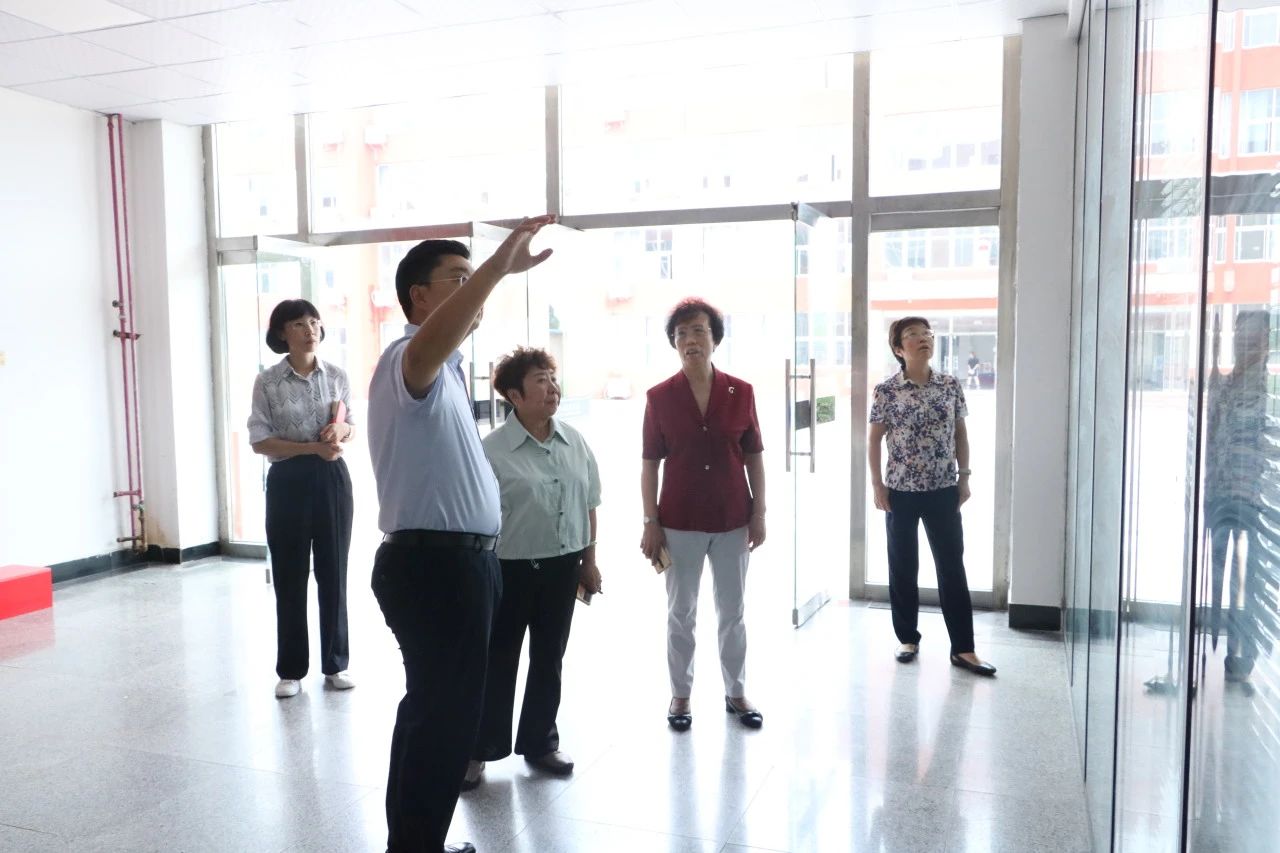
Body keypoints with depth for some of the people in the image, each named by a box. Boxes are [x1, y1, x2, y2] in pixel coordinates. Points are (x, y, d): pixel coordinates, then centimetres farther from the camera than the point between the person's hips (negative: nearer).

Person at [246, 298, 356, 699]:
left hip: (332, 479, 2)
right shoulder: (267, 381, -3)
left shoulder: (336, 376, 4)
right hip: (288, 482, -2)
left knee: (333, 573, 7)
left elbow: (352, 427, 12)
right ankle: (291, 670, 17)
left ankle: (335, 663, 19)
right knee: (289, 578, 4)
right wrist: (312, 447, -18)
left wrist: (340, 430, -12)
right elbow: (259, 440, -7)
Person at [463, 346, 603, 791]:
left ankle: (540, 743, 32)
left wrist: (589, 560, 10)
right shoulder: (491, 450, -13)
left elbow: (589, 504, 10)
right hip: (510, 569, -4)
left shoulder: (575, 442, 3)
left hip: (562, 567, 5)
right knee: (497, 663, 7)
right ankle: (480, 751, 22)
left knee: (549, 661, 16)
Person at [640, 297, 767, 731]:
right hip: (680, 523, -1)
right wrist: (650, 522, -6)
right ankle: (680, 695, 25)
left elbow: (754, 456, 4)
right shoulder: (659, 397, -4)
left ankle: (736, 692, 28)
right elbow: (650, 463, -2)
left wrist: (758, 514, 0)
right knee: (681, 614, 11)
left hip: (733, 520, 1)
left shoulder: (741, 392, -1)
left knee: (732, 613, 13)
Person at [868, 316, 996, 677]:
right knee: (903, 567, 8)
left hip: (943, 490, 2)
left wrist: (964, 477, 5)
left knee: (952, 567, 3)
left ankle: (963, 649, 11)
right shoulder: (886, 390, -5)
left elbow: (960, 434, 9)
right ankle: (908, 638, 23)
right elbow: (874, 439, 0)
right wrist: (878, 484, -4)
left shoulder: (951, 386, 2)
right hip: (901, 491, -1)